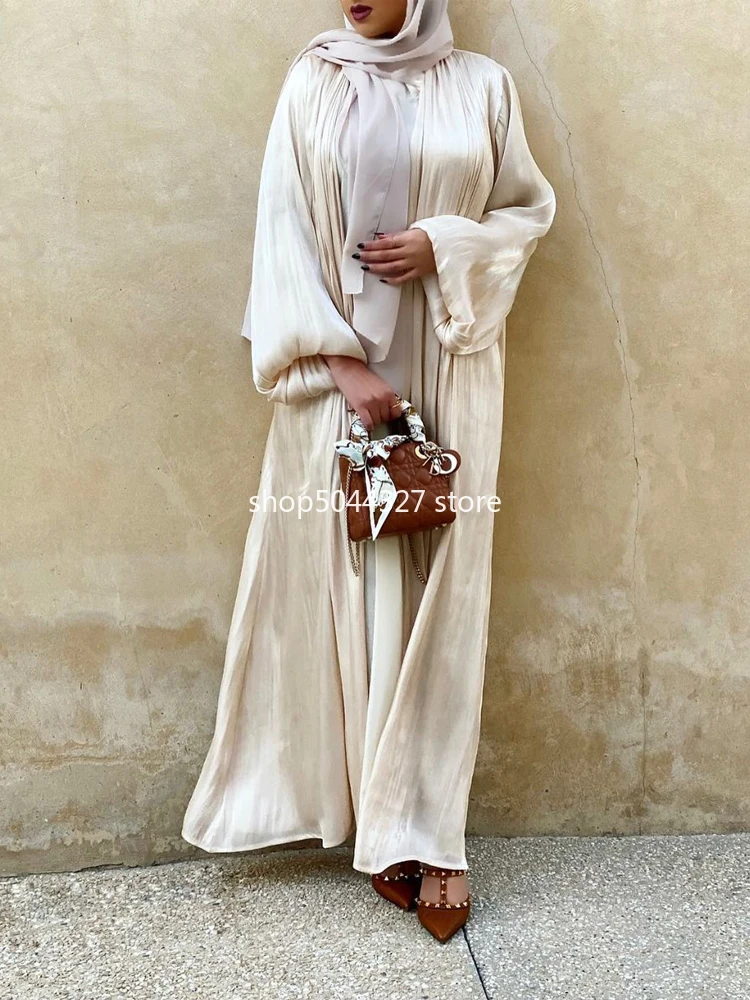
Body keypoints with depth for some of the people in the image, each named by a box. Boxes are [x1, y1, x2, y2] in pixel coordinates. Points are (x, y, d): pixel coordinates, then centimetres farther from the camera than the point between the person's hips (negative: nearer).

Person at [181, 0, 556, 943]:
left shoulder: (481, 84, 7)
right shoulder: (313, 84, 6)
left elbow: (530, 208, 11)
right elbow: (283, 235, -1)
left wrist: (442, 246, -9)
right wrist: (339, 364, -12)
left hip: (447, 372, 0)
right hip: (342, 370, 0)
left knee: (437, 588, 1)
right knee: (353, 586, 3)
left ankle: (427, 832, 13)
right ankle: (385, 826, 18)